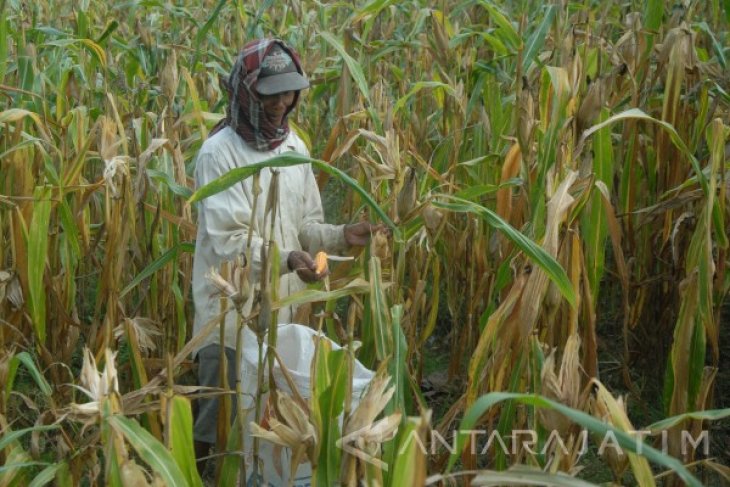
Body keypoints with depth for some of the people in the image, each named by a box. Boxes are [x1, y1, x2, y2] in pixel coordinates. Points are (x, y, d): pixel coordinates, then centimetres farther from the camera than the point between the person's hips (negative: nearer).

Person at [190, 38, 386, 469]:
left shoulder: (295, 147, 6)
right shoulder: (219, 153, -14)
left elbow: (305, 225, 10)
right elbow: (229, 241, -20)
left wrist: (341, 236, -9)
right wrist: (286, 258, -35)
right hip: (232, 314, -6)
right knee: (219, 423, 2)